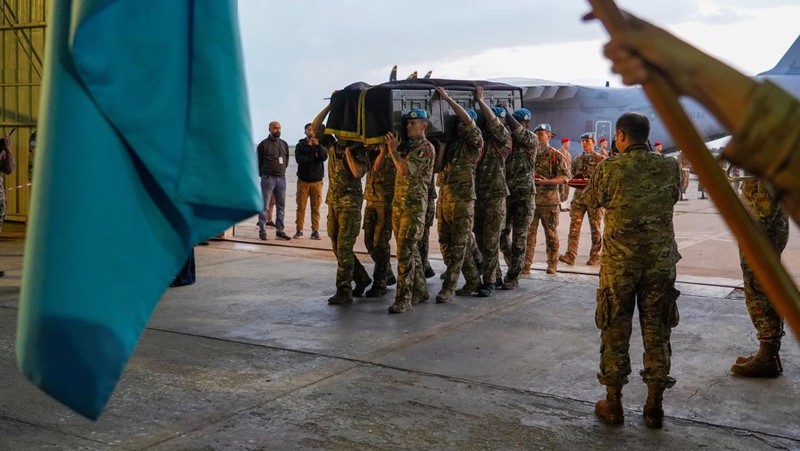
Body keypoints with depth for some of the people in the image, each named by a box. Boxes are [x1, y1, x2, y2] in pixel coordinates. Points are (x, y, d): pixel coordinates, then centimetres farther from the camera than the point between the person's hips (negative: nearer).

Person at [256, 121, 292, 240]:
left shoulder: (284, 144, 12)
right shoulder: (264, 144, -3)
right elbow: (258, 162, 1)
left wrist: (282, 172, 13)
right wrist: (264, 174, 4)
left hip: (281, 178, 5)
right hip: (268, 178, -5)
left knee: (281, 206, 6)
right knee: (264, 206, -3)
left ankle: (280, 230, 11)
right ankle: (262, 231, 0)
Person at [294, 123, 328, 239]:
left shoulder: (320, 145, 9)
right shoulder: (300, 145, 6)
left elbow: (324, 157, -9)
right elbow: (299, 159, -11)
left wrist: (317, 145, -21)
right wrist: (314, 157, -10)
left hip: (317, 181, 1)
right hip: (303, 180, -1)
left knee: (316, 207, 0)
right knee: (301, 207, 0)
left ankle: (315, 230, 3)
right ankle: (299, 230, 5)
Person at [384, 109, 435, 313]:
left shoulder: (426, 148, -8)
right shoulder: (405, 145, 15)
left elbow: (406, 170, -20)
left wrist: (393, 150, -12)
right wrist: (387, 146, 1)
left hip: (414, 204, -8)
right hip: (398, 202, 8)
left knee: (405, 251, -12)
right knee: (411, 250, 13)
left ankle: (403, 298, -10)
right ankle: (420, 290, 24)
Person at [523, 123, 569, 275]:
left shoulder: (556, 155, -2)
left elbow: (565, 176, -7)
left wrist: (548, 181, -21)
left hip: (549, 199, -4)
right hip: (531, 198, 4)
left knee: (551, 233, 5)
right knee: (529, 232, 0)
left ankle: (552, 264, 13)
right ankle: (526, 263, 2)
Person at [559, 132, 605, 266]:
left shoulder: (600, 159, 0)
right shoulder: (577, 159, 15)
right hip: (578, 195, 4)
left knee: (595, 227, 4)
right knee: (574, 225, -5)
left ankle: (595, 256, 12)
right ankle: (570, 255, -7)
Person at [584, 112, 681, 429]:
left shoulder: (610, 169, -11)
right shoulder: (670, 167, -3)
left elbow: (591, 201, 6)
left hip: (619, 262, -2)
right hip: (661, 260, 2)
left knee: (615, 330, 10)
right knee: (656, 330, 11)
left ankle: (613, 403, 17)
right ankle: (654, 406, 19)